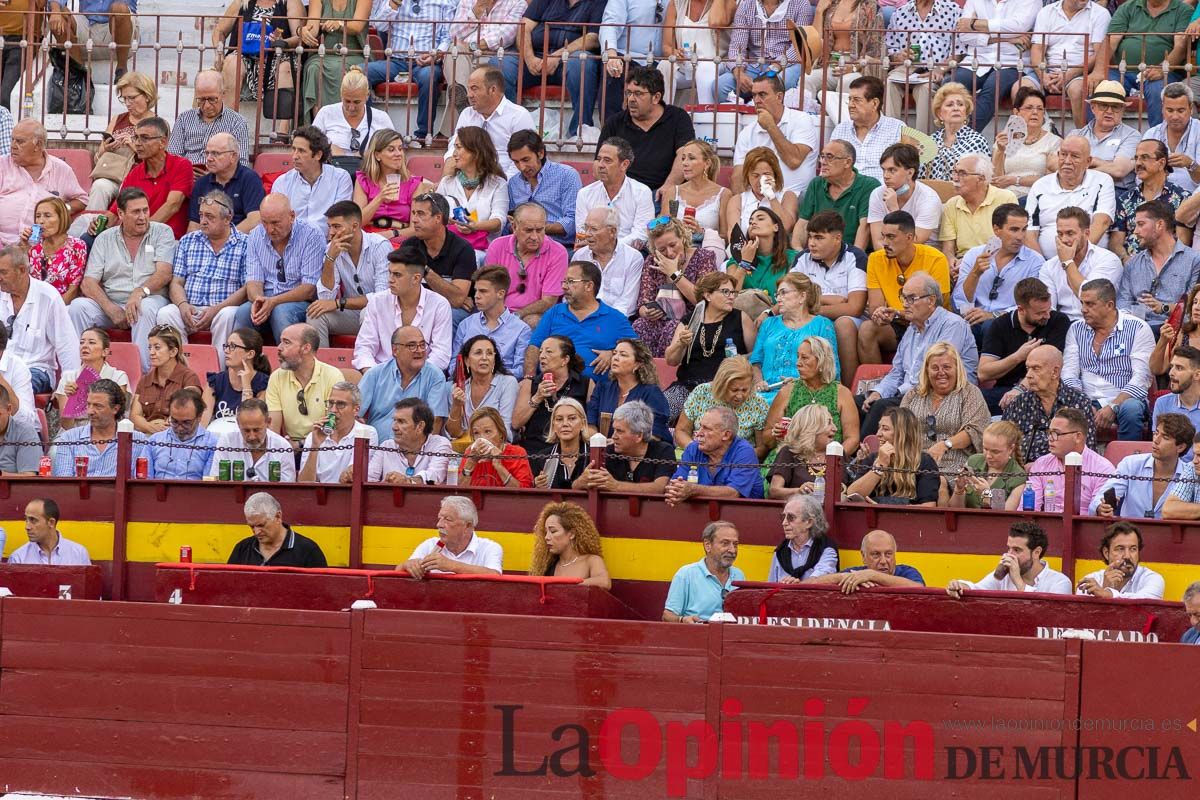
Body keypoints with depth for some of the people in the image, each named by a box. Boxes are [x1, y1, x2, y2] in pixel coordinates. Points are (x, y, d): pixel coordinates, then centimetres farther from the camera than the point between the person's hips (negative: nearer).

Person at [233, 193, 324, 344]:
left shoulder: (312, 236, -7)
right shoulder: (256, 236, 8)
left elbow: (309, 289, -12)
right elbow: (253, 281, 4)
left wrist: (273, 302, -24)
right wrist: (257, 300, -21)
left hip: (299, 302, -3)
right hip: (265, 301, 3)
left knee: (281, 312, -36)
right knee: (243, 312, -29)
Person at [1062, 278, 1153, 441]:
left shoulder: (1137, 329, -1)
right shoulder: (1076, 330, 12)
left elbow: (1141, 378, -9)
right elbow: (1069, 374, 5)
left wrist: (1113, 407, -21)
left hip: (1124, 399, -3)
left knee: (1131, 410, -37)